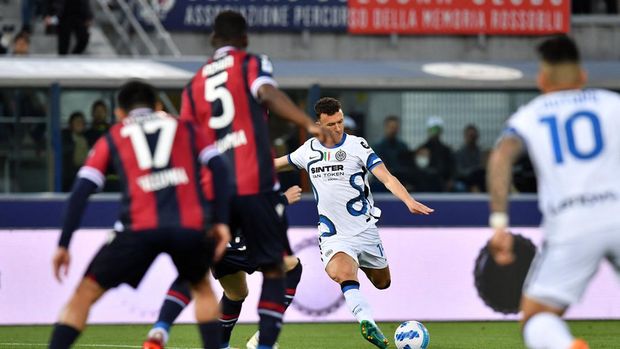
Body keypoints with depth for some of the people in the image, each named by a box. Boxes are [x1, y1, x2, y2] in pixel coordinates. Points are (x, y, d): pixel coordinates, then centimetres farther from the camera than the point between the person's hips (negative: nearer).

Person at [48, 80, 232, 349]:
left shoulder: (112, 138, 22)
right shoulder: (185, 128, 25)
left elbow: (81, 191, 12)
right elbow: (219, 168, 10)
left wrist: (63, 245, 14)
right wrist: (221, 221, 10)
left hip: (139, 228, -1)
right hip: (190, 226, 1)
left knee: (84, 295, 11)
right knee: (202, 288, 31)